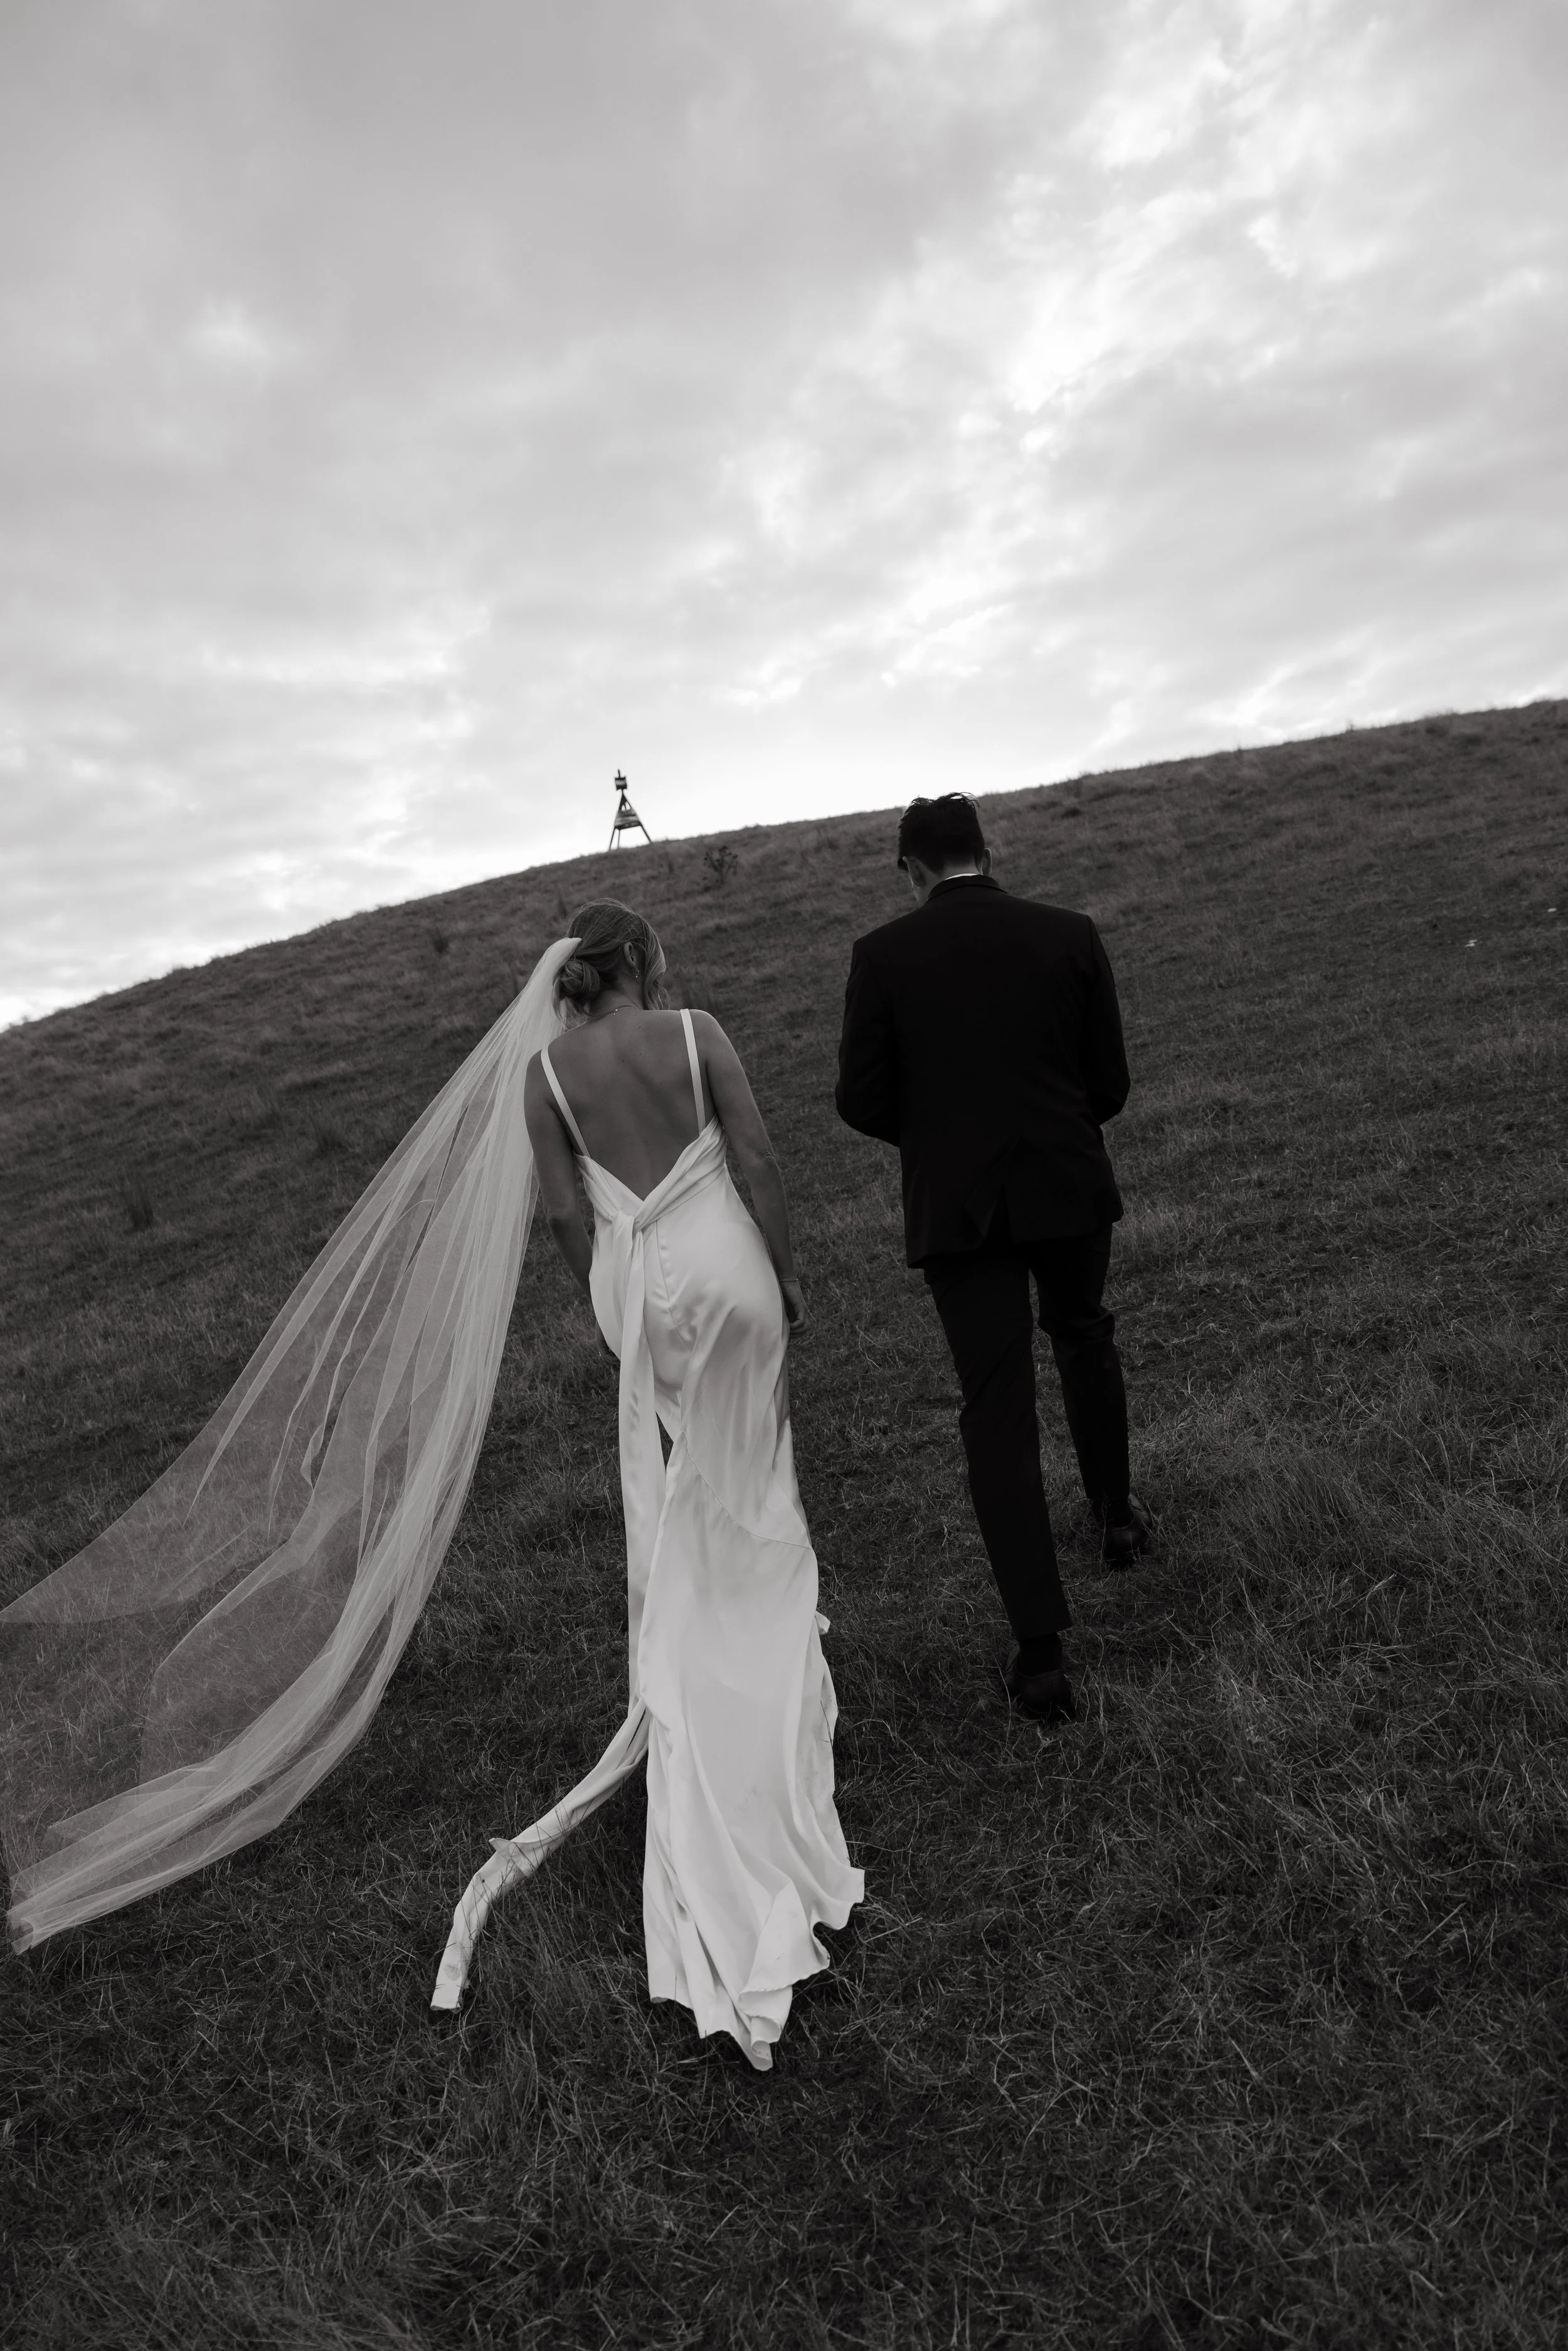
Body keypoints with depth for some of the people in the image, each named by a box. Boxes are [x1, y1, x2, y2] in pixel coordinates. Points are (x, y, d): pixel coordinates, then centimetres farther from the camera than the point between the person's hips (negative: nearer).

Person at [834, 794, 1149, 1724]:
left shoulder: (883, 954, -6)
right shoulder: (1071, 935, -1)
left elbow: (863, 1101, -5)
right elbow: (1111, 1083, 2)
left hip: (956, 1204, -2)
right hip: (1069, 1186, 2)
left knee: (998, 1409, 3)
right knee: (1084, 1338, 29)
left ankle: (1041, 1649, 3)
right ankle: (1117, 1512, 46)